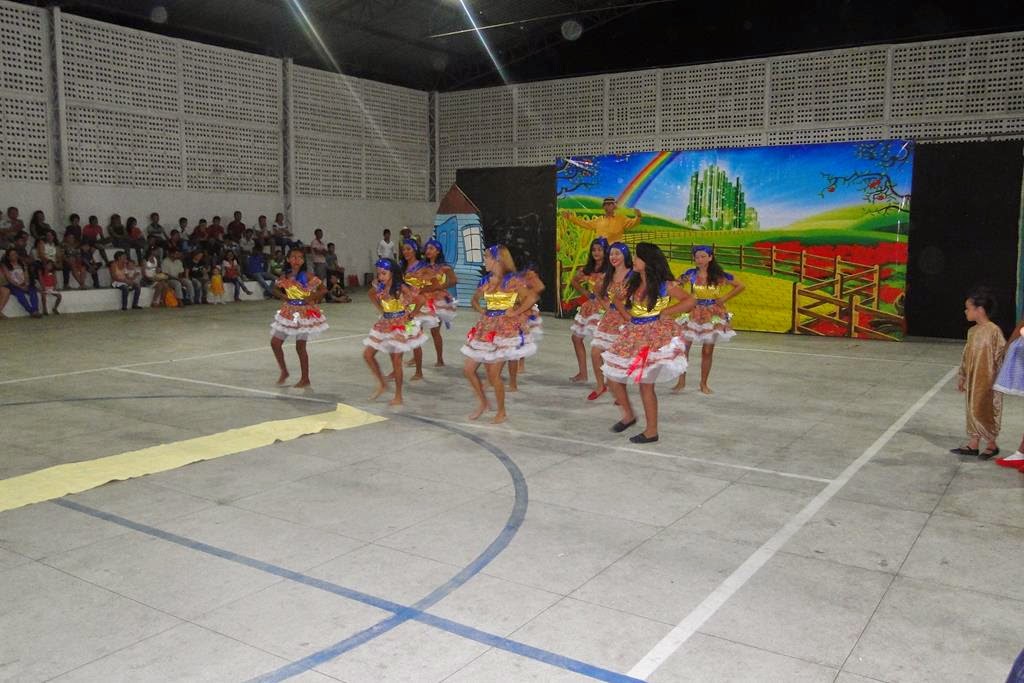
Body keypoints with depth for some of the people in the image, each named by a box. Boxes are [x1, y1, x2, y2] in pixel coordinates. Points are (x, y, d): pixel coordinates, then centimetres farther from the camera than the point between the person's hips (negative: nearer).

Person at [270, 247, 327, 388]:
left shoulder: (307, 276, -11)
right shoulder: (284, 277, 0)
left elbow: (322, 289, -9)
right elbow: (275, 289, 16)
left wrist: (312, 299, -16)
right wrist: (284, 297, -1)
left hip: (304, 312, -5)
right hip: (288, 312, 5)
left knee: (300, 347, 0)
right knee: (275, 342, 3)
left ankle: (305, 379, 13)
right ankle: (284, 371, 23)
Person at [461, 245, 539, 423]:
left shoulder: (513, 280, -9)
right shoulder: (486, 280, 10)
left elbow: (532, 296, -17)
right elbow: (474, 299, 25)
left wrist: (515, 312, -15)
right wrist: (481, 310, 6)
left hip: (505, 329, -7)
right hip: (486, 328, 7)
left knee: (493, 375, -7)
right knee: (468, 369, 5)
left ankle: (501, 412, 13)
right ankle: (483, 403, 24)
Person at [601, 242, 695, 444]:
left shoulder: (664, 285, -10)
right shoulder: (634, 284, 10)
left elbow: (690, 301, -14)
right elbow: (619, 300, 25)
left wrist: (665, 312, -14)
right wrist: (628, 315, 8)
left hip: (654, 335, -7)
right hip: (634, 335, 7)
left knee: (645, 384, -4)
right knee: (613, 376, 6)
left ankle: (651, 431, 9)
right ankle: (628, 415, 27)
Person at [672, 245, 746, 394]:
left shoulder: (719, 275, -5)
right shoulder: (691, 274, -4)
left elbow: (740, 286, 3)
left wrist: (724, 298, -4)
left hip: (712, 315, 0)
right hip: (693, 313, 1)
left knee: (707, 351, 5)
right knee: (683, 347, -6)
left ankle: (703, 383, 20)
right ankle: (681, 381, 8)